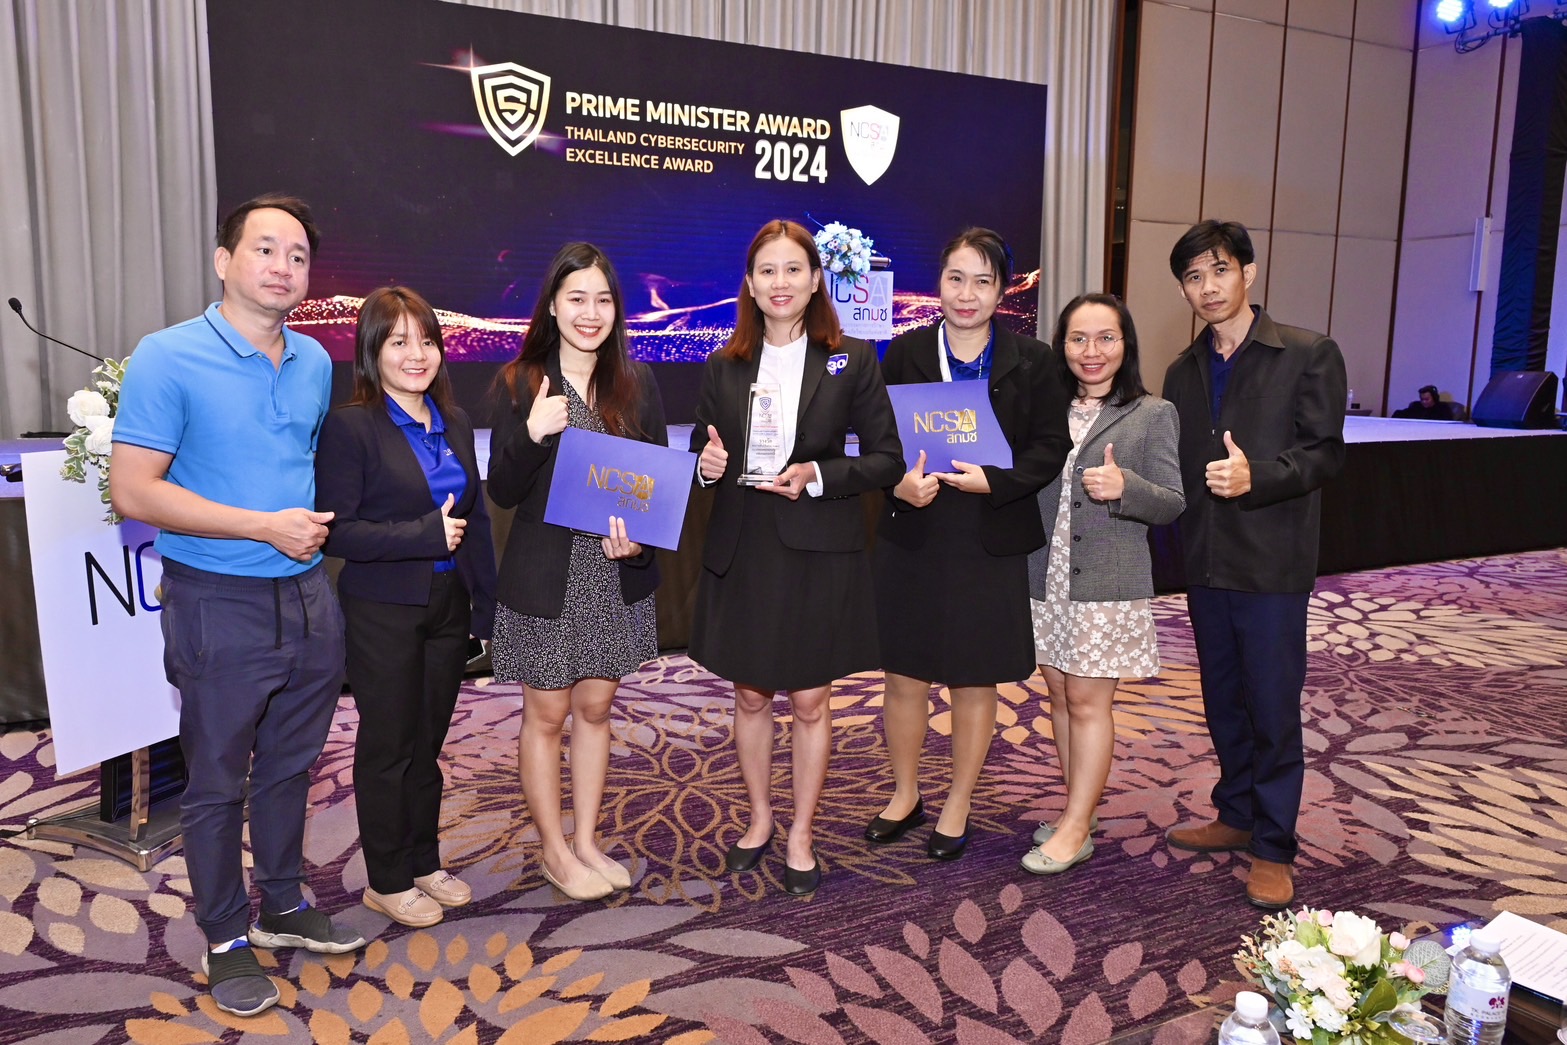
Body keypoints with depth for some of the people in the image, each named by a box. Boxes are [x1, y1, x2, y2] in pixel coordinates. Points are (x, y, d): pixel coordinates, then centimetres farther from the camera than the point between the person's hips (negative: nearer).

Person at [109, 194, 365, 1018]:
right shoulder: (168, 358, -11)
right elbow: (132, 491, -16)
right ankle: (226, 941, 26)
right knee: (217, 780, 9)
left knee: (290, 766, 18)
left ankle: (283, 907, 37)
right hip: (221, 605, -5)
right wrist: (264, 525, -19)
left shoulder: (316, 363, 6)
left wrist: (319, 519, 3)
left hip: (307, 596, 5)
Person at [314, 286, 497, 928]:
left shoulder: (454, 423, 8)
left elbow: (476, 518, 11)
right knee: (388, 747, 8)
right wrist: (426, 534, -21)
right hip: (384, 613, -5)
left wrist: (487, 603, 6)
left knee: (428, 743, 16)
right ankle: (386, 881, 24)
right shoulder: (350, 426, -11)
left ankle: (424, 863, 32)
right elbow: (336, 531, -17)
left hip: (448, 607, 6)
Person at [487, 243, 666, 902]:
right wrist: (531, 435, -27)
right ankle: (555, 852, 27)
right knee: (547, 715, 9)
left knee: (595, 709, 15)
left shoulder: (636, 383, 2)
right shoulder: (522, 383, -7)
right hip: (546, 580, -3)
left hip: (617, 577, 3)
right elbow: (503, 491, -8)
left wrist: (641, 538, -13)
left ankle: (587, 841, 31)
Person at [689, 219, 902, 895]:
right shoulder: (724, 366, 5)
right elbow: (703, 454, 12)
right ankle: (759, 818, 34)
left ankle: (800, 838, 25)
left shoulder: (852, 361, -2)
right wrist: (706, 464, -11)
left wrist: (818, 475, -17)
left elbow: (887, 459, -3)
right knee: (750, 695, 13)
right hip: (741, 553, 3)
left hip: (819, 553, -2)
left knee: (810, 700, 7)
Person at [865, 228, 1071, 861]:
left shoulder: (1030, 362, 0)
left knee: (975, 683, 10)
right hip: (910, 538, 1)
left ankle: (957, 806, 29)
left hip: (990, 543, -1)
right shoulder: (905, 353, 2)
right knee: (904, 676, 10)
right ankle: (905, 794, 32)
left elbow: (1052, 448, -2)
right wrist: (899, 482, -17)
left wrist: (993, 481, -17)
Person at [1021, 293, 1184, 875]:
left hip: (1107, 584, -4)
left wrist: (1125, 487, -22)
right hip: (1045, 580, 5)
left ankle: (1075, 830, 8)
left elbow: (1174, 504, -4)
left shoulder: (1152, 414, -1)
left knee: (1088, 703, -1)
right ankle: (1078, 815, 24)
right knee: (1060, 697, 11)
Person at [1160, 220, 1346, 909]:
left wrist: (1256, 478, -24)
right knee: (1223, 701, 16)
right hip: (1206, 562, 6)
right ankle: (1238, 817, 33)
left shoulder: (1308, 354, -4)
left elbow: (1324, 453, -9)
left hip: (1272, 562, -5)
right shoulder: (1183, 372, 13)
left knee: (1273, 707, 1)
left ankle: (1274, 847, 15)